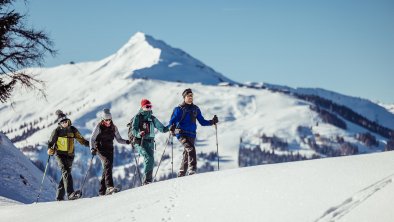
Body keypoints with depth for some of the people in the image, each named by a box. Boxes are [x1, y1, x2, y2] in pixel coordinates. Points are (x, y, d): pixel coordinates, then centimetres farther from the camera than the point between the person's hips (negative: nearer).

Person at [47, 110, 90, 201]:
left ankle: (59, 196, 17)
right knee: (66, 173, -21)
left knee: (65, 174, 8)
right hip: (60, 155, -4)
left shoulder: (72, 129, 7)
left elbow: (81, 139, 14)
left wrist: (90, 144, 3)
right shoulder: (57, 131, -3)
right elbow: (51, 142, -3)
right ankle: (70, 194, -32)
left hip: (70, 155, 5)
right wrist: (50, 149, -23)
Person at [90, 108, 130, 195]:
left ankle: (102, 191, 13)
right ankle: (109, 186, -39)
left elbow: (119, 139, 11)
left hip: (110, 149, 5)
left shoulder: (113, 127, 9)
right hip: (100, 149, -5)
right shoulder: (98, 127, -3)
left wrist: (126, 142, -7)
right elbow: (92, 139, -2)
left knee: (108, 167, 3)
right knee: (108, 164, -26)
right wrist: (92, 148, -17)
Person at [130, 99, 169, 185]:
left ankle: (149, 180, 7)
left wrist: (169, 128, 3)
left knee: (150, 160, 1)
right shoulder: (137, 117, 1)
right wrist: (139, 133, -29)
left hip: (150, 142, 6)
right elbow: (133, 130, -9)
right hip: (141, 142, -6)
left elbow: (162, 128, 20)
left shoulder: (152, 118, 18)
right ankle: (147, 180, -21)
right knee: (149, 158, -22)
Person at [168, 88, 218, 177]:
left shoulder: (196, 109, 14)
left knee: (186, 155, 8)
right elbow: (172, 121, -3)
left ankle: (181, 175, 18)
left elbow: (202, 122, 19)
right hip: (182, 134, -5)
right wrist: (172, 127, -24)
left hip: (191, 135, 5)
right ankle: (192, 170, -33)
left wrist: (212, 122, 5)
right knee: (191, 149, -27)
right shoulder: (179, 109, 0)